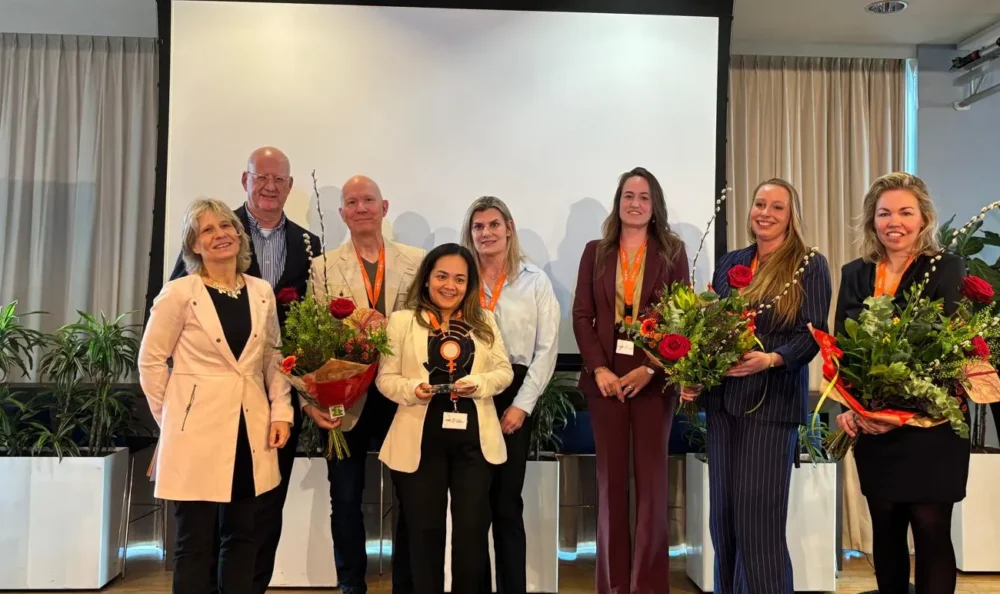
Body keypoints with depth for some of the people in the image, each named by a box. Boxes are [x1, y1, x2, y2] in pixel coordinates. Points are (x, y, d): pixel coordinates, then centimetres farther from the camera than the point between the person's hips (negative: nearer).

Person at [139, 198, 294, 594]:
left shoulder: (262, 292, 7)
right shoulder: (178, 293, -5)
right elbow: (150, 361, -1)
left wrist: (281, 410, 2)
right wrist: (171, 419, 0)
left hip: (251, 429, 4)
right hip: (198, 428, -4)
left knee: (242, 536, 12)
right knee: (195, 541, 4)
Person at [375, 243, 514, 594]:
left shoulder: (485, 321, 10)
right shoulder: (402, 321, 4)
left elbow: (504, 371, 6)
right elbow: (385, 377, 0)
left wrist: (478, 384, -14)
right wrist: (412, 389, -19)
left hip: (474, 438, 2)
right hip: (421, 439, -1)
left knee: (473, 528, 6)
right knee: (425, 529, 7)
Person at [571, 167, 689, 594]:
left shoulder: (672, 252, 6)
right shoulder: (596, 252, 10)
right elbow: (582, 316, 4)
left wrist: (649, 368, -13)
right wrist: (599, 369, -9)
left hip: (654, 377, -1)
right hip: (605, 378, 2)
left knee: (651, 479, 1)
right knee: (610, 480, 6)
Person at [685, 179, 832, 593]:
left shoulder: (810, 266, -1)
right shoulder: (728, 263, 14)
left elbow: (811, 335, -8)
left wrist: (770, 359, -26)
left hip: (772, 402, -5)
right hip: (722, 400, 5)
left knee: (759, 517, -5)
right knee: (723, 515, 10)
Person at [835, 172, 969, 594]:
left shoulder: (947, 269, -4)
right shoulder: (854, 275, 8)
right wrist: (849, 407, -9)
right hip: (871, 427, 4)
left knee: (931, 531, 1)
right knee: (885, 531, 13)